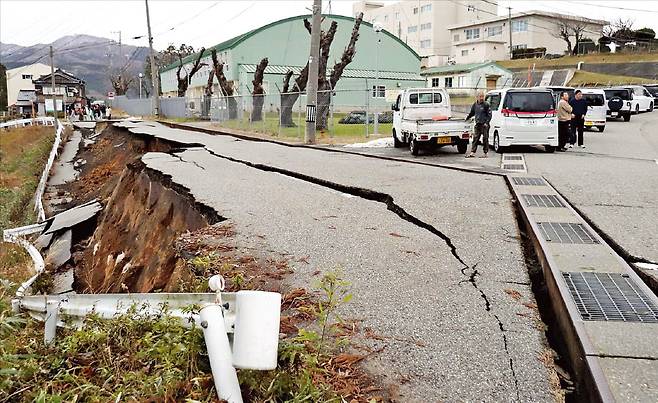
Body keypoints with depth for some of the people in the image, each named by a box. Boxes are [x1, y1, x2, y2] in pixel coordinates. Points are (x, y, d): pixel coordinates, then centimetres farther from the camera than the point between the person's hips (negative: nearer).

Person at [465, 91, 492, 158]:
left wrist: (487, 122, -15)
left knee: (485, 139, 0)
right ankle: (472, 153, 5)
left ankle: (485, 154, 6)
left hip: (484, 125, -5)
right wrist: (467, 118, 18)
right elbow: (472, 113, 27)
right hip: (477, 124, 5)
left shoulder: (486, 105, -5)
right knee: (475, 138, 3)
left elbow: (489, 115, -6)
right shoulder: (475, 104, 10)